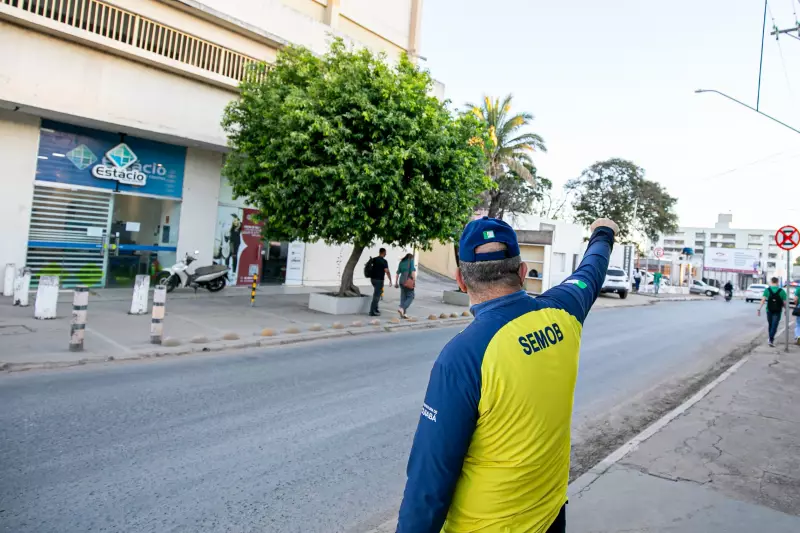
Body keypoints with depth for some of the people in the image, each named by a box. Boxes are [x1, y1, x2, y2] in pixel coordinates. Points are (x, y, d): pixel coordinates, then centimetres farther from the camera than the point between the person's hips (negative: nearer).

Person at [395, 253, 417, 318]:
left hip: (402, 281, 6)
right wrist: (414, 280, -16)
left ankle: (403, 313, 7)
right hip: (408, 281, -6)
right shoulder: (411, 261, 2)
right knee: (410, 296, -1)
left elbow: (398, 273, 15)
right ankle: (402, 308, -19)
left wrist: (396, 282, 19)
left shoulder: (401, 262, 17)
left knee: (403, 297, 9)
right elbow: (413, 270, -12)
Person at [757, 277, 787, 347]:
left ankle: (771, 339, 25)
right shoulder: (782, 291, -4)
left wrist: (759, 309, -13)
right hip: (778, 311, -1)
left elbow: (763, 300, -13)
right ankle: (771, 340, -16)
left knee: (770, 325, 15)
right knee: (774, 326, -3)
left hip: (769, 310, 1)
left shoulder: (767, 290, -3)